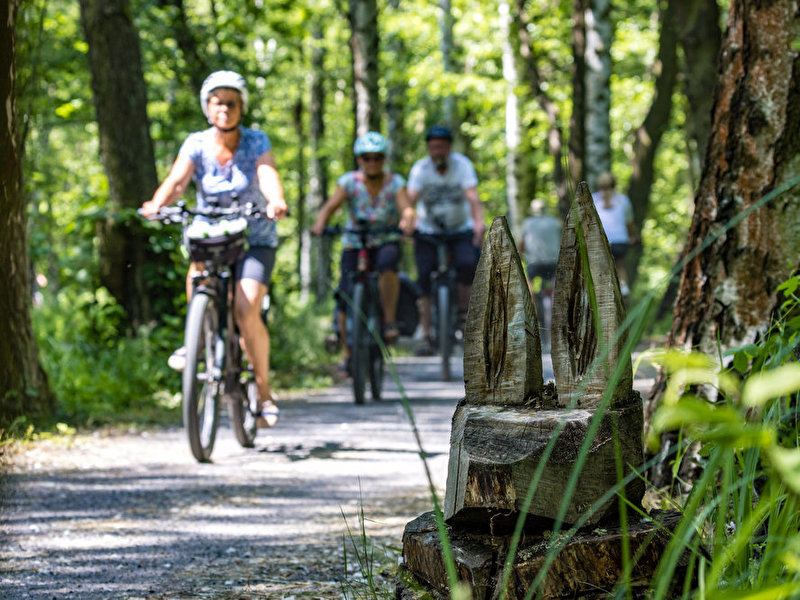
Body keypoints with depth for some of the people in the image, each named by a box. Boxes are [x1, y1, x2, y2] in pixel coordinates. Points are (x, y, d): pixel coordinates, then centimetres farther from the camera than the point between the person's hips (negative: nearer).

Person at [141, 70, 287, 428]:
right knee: (198, 269, -34)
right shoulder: (196, 144, -5)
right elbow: (176, 180, -20)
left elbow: (268, 175, -26)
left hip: (254, 240, -1)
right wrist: (157, 204, -42)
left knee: (246, 309, -21)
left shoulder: (256, 143, -7)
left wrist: (276, 201, -48)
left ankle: (263, 390, -5)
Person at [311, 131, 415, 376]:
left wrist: (407, 221, -48)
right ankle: (348, 353, 7)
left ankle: (390, 321, -26)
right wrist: (319, 224, -43)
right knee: (345, 298, -13)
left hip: (386, 242, -1)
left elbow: (407, 208, -24)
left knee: (387, 263, -37)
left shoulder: (394, 182, -8)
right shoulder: (349, 181, -8)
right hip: (354, 244, 1)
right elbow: (330, 206, -21)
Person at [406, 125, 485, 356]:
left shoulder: (462, 164, -14)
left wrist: (478, 222, -44)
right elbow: (410, 198, -27)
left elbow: (472, 196, -26)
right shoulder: (420, 168, -13)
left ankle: (463, 313, -3)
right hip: (428, 230, 0)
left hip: (461, 229, 0)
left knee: (468, 264, -27)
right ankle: (426, 336, -8)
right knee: (425, 276, -13)